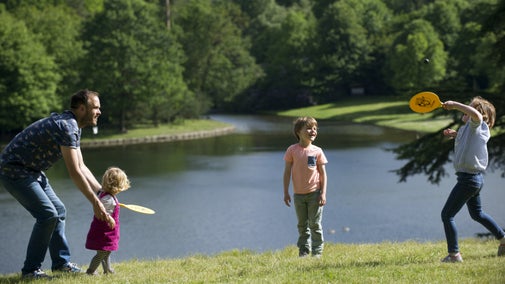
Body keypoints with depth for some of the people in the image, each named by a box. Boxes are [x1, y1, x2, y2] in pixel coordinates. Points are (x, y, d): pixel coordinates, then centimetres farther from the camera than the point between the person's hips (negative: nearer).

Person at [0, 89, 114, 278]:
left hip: (31, 171, 11)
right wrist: (95, 202, -20)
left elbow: (81, 167, 16)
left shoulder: (73, 127, 10)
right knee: (47, 215, -15)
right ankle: (30, 270, -7)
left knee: (59, 211, 11)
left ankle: (61, 262, 20)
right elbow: (74, 173, -25)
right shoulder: (66, 126, -24)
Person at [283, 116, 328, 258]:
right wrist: (286, 193, -2)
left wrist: (323, 193, -7)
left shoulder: (317, 151, -4)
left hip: (314, 193, -1)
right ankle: (303, 251, 19)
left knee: (315, 225, 2)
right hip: (298, 194, 1)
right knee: (302, 225, 11)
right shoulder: (292, 150, -4)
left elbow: (323, 173, -1)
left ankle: (317, 252, 10)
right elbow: (287, 172, 0)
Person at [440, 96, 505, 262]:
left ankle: (454, 254, -3)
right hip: (476, 178, 11)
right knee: (477, 214, 28)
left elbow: (476, 114, -41)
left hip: (468, 179, -11)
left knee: (447, 215, -5)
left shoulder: (476, 124, -16)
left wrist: (455, 105, -33)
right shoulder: (471, 128, 12)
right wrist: (456, 135, 19)